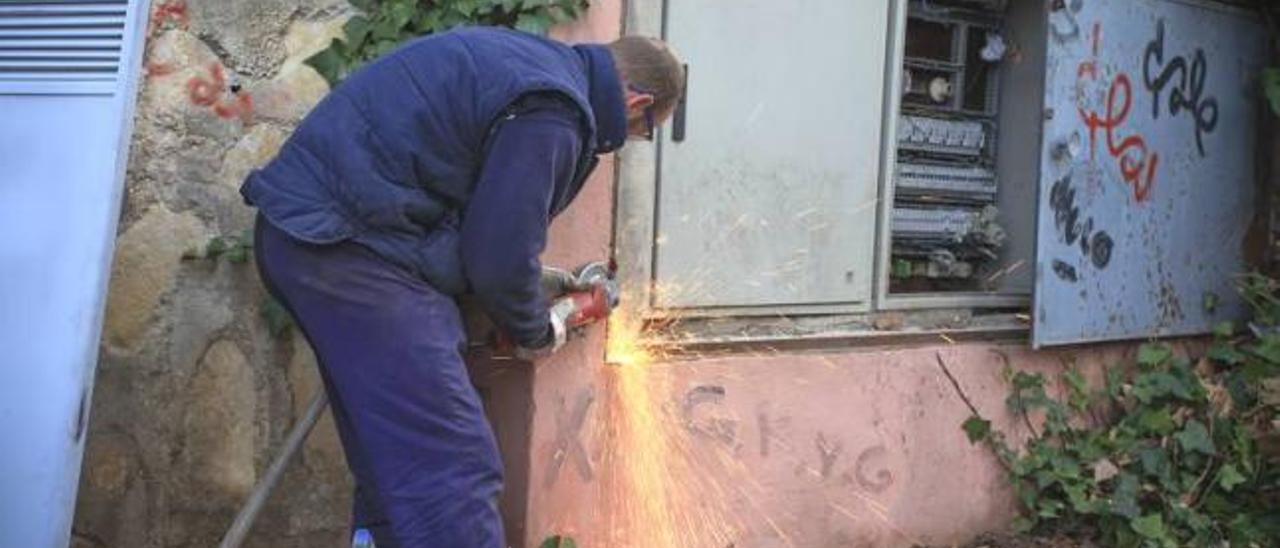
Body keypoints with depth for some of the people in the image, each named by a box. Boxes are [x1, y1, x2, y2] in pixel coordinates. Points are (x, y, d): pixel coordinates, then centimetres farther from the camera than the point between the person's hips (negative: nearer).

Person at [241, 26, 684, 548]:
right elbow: (499, 260, -12)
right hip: (346, 245, -11)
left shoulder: (540, 57, 16)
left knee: (392, 457, 17)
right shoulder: (550, 115, -15)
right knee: (454, 466, -12)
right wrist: (536, 331, 7)